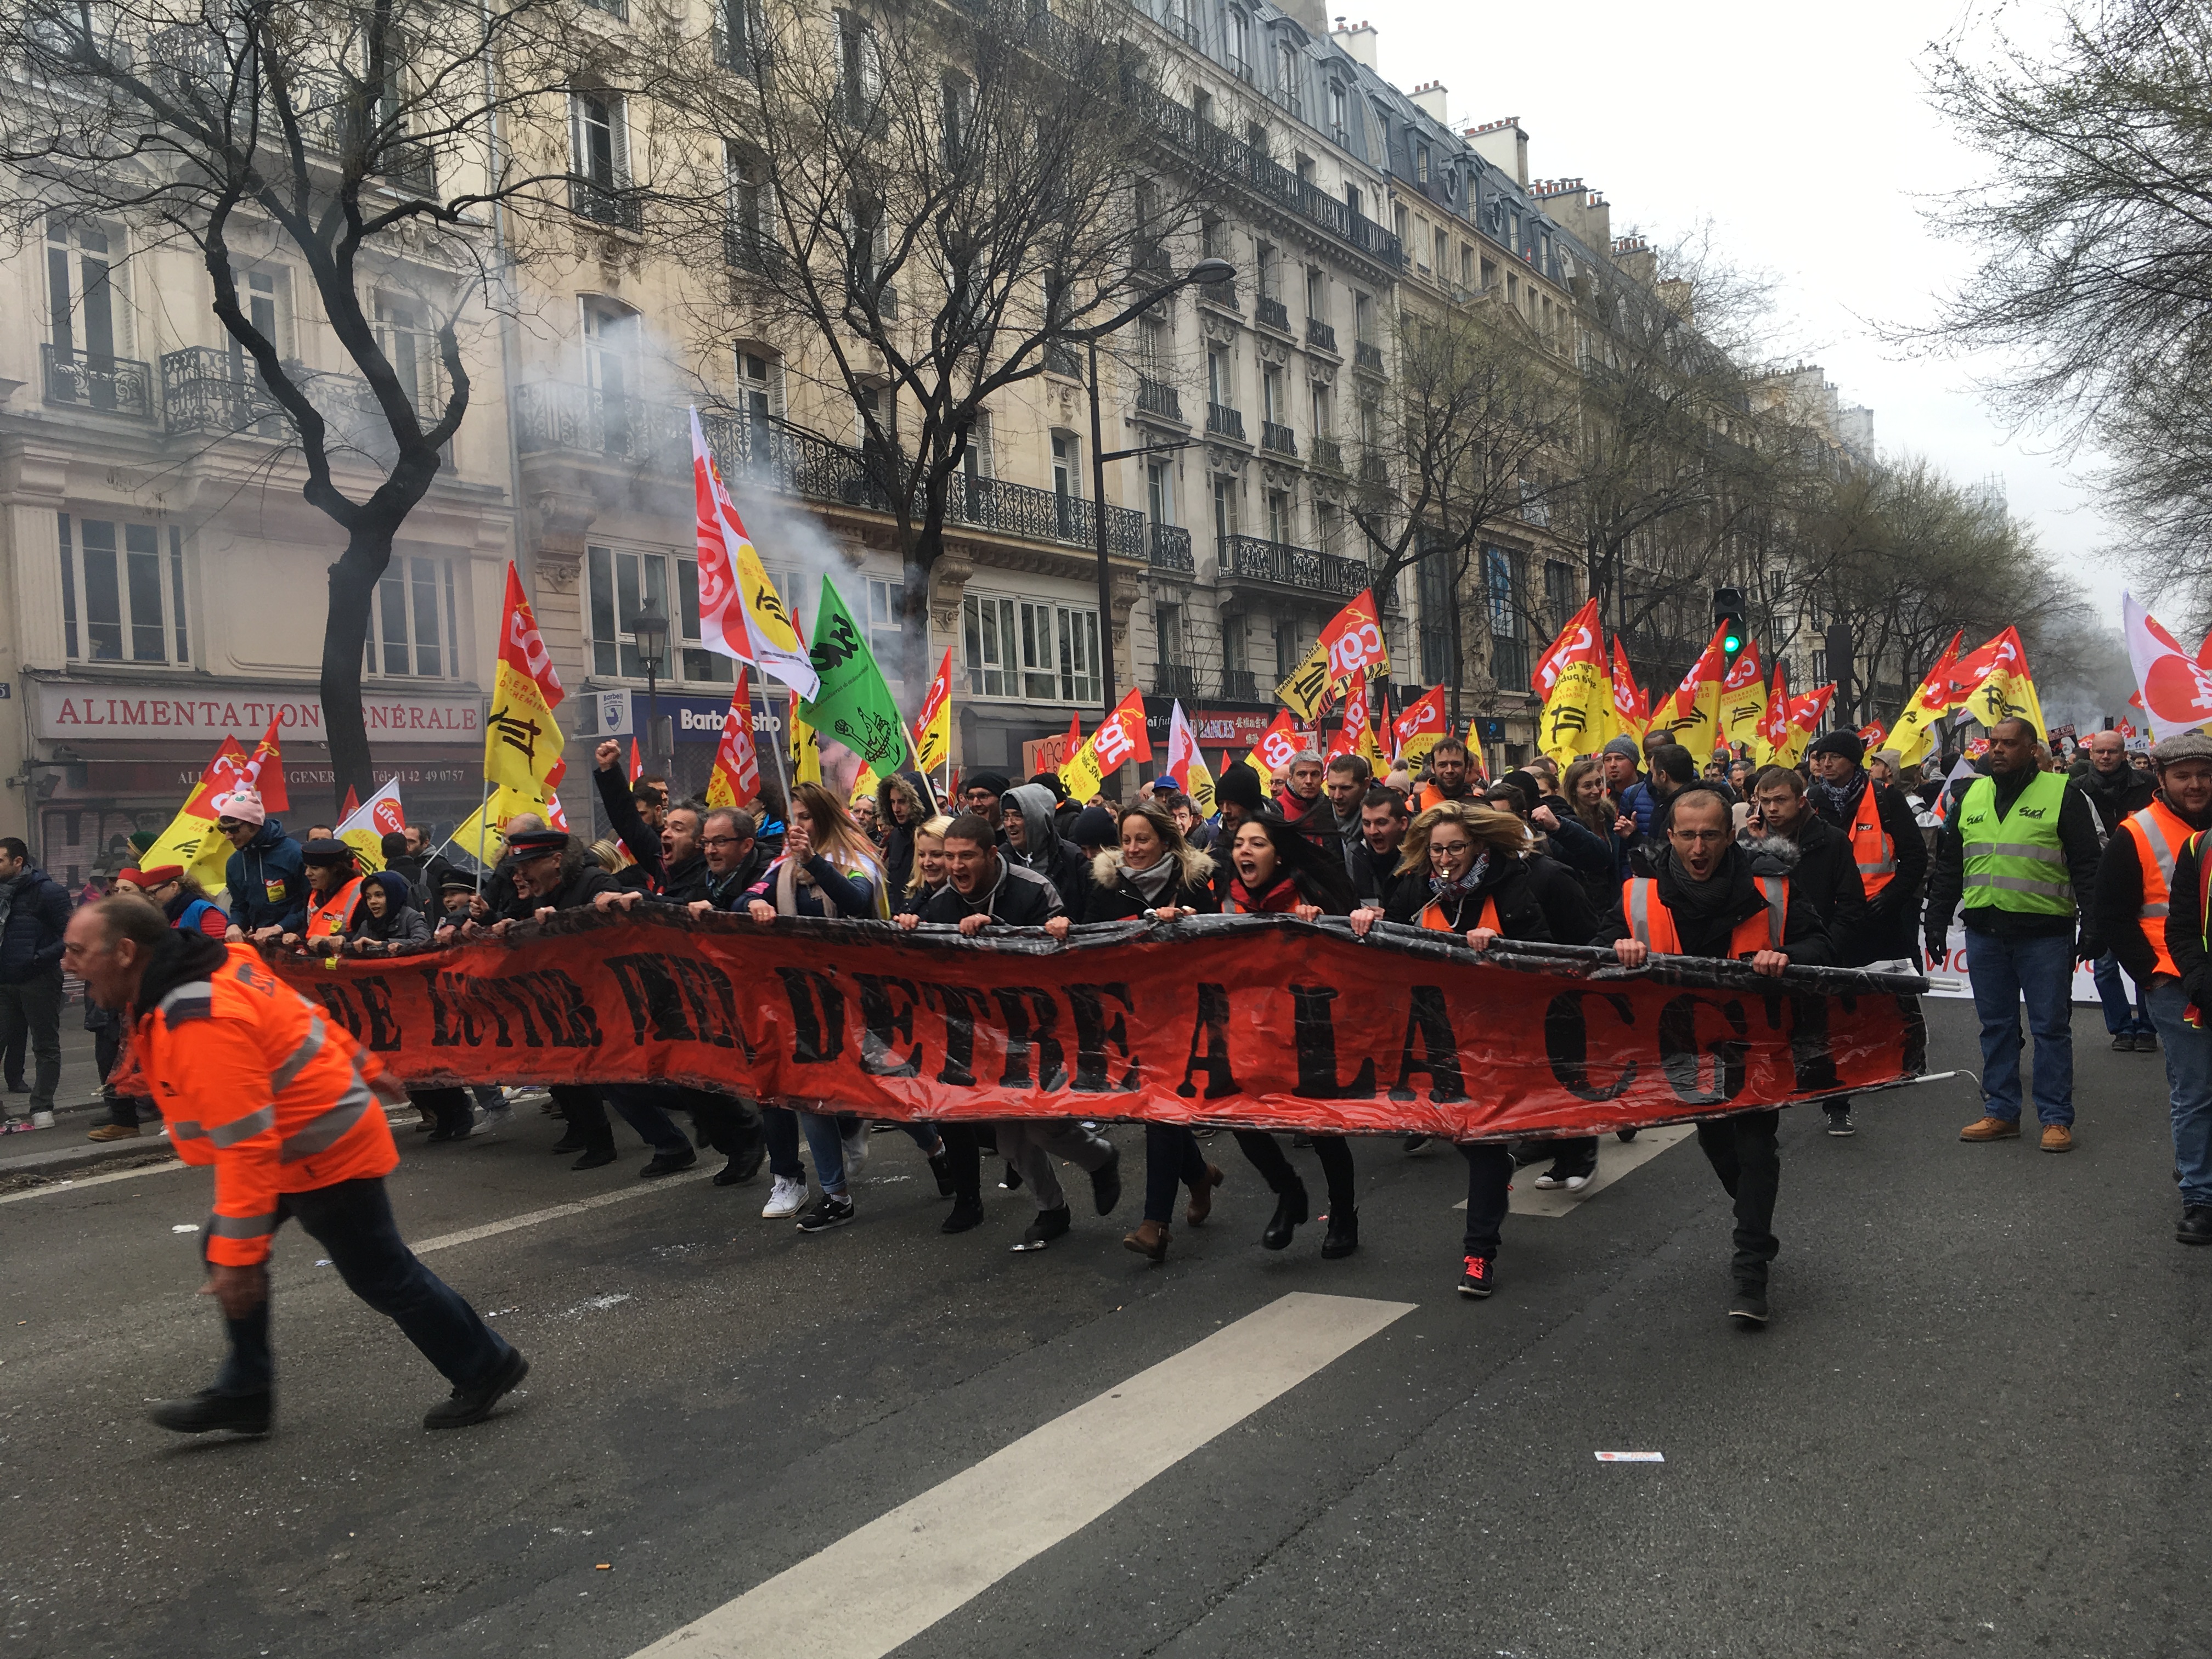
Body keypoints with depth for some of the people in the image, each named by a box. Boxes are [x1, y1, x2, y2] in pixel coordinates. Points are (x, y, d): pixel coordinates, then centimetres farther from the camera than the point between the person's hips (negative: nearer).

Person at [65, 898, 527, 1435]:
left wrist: (239, 1256, -29)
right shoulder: (218, 967, -1)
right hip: (314, 1133, 10)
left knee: (382, 1276, 4)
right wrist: (362, 1068, 25)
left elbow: (246, 1146, -32)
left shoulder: (202, 1023, -31)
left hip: (326, 1157, -10)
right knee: (223, 1249, 12)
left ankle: (486, 1368, 20)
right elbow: (303, 1015, 13)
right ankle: (243, 1391, 23)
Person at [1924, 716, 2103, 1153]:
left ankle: (2057, 1118, 10)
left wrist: (2092, 925, -10)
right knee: (1996, 1026, 10)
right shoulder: (1972, 796, 12)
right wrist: (1937, 921, 13)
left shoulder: (2062, 794, -2)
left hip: (2045, 933, -4)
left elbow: (2088, 866, -4)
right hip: (1985, 933, 4)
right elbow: (1949, 867, 17)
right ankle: (2000, 1112, 19)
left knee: (2051, 1027, 2)